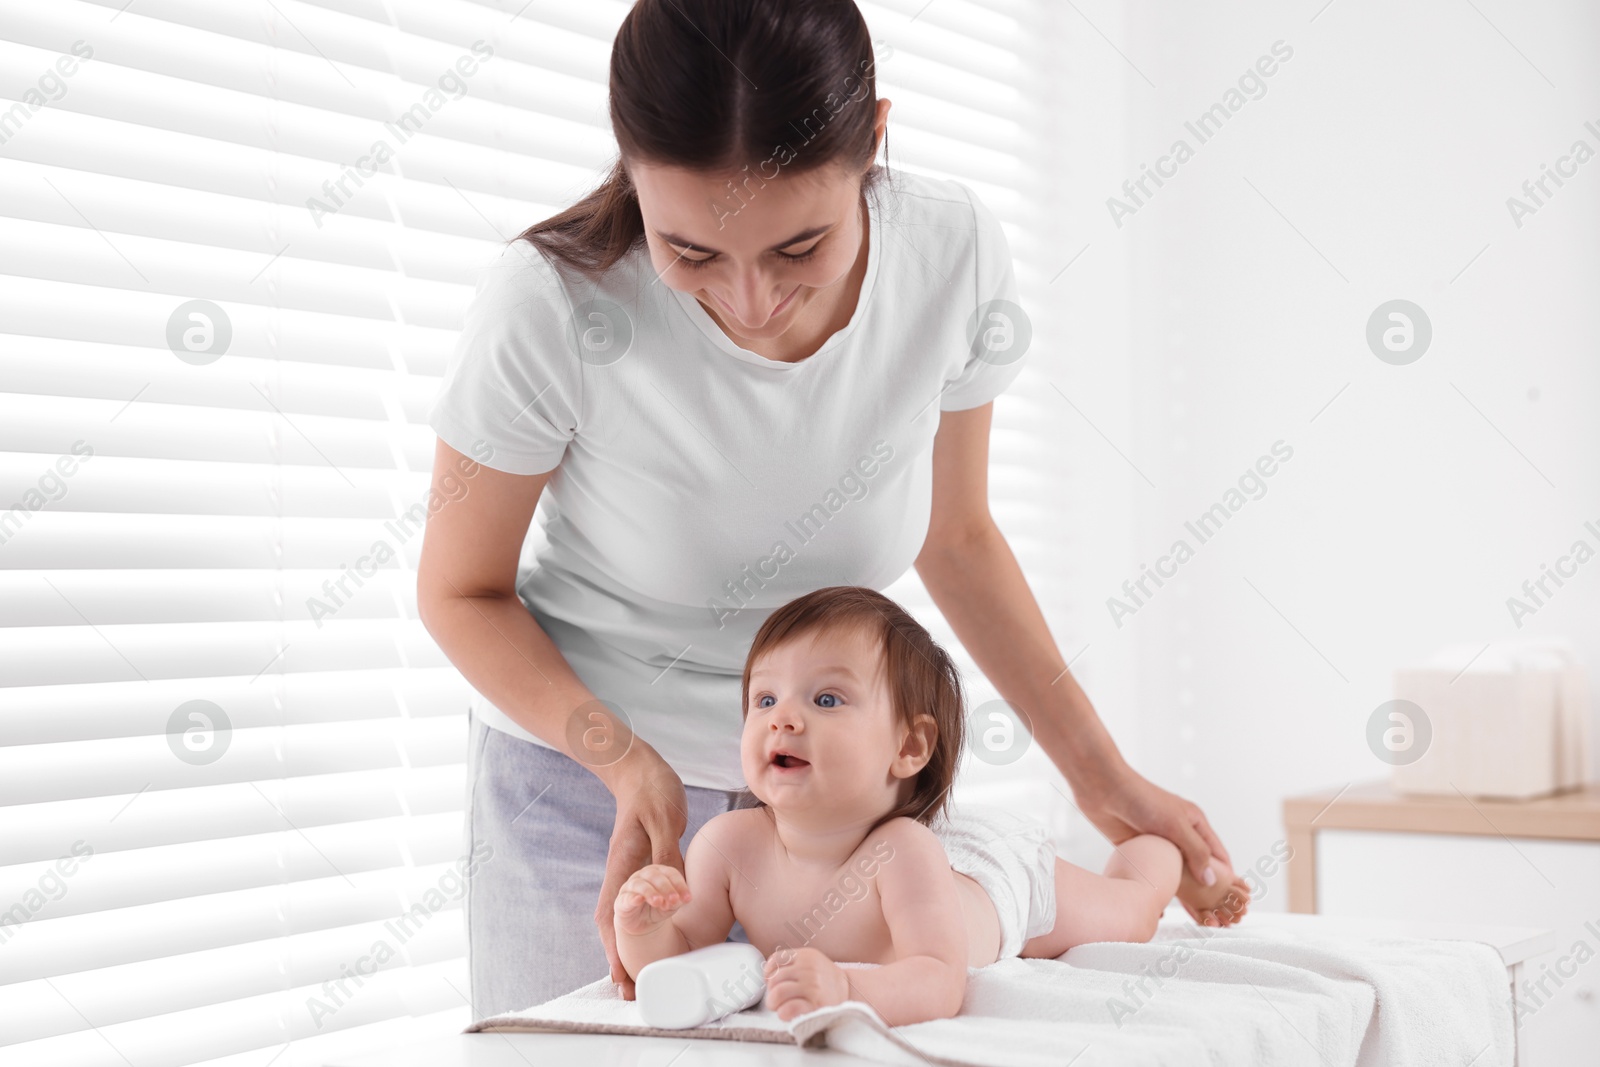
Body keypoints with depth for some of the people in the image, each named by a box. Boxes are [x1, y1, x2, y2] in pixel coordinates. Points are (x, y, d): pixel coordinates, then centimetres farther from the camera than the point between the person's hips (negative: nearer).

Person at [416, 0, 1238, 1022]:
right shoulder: (554, 306, -27)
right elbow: (461, 593, -11)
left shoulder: (956, 254, -18)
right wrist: (631, 764, -27)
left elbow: (955, 537, 0)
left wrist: (1101, 773, -3)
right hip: (583, 770, -2)